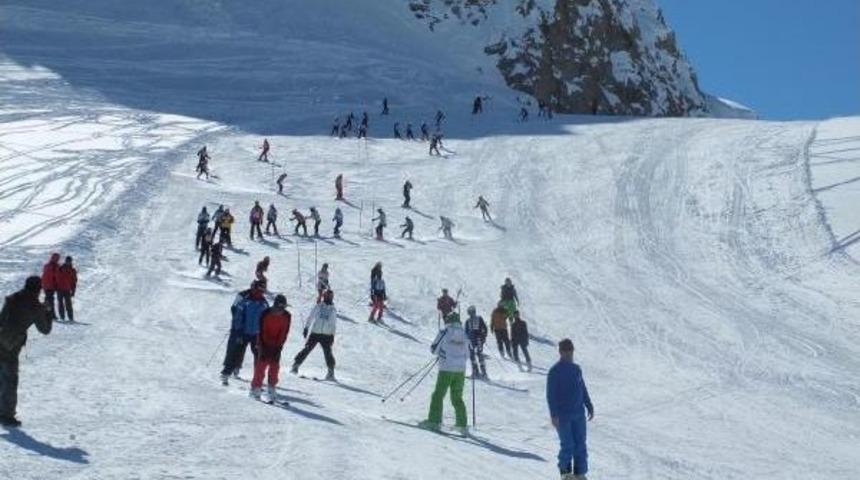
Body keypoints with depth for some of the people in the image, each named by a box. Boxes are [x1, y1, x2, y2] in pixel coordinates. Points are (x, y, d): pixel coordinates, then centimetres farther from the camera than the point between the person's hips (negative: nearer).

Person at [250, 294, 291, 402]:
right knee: (261, 365, -6)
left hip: (276, 346, 3)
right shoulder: (266, 314, -13)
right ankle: (256, 388, 1)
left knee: (274, 367, 0)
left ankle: (271, 389, 6)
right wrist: (261, 345, -13)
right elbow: (261, 330, -10)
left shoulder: (287, 316, -4)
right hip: (265, 345, -3)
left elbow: (284, 332, 0)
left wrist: (279, 346, -6)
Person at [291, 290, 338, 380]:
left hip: (327, 335, 1)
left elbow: (333, 324, 15)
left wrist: (332, 335, 9)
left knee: (328, 352, -8)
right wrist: (306, 328, 1)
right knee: (307, 349, -2)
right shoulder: (318, 307, 6)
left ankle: (331, 372, -1)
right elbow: (310, 318, 8)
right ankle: (296, 365, 9)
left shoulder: (333, 310, 10)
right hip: (314, 333, -1)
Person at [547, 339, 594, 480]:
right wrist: (553, 415, -16)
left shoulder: (577, 369, 9)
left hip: (579, 414, 5)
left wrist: (589, 406, 15)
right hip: (562, 416, -5)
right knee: (567, 445, -4)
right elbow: (551, 395, -11)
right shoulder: (554, 371, -9)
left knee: (580, 444, 4)